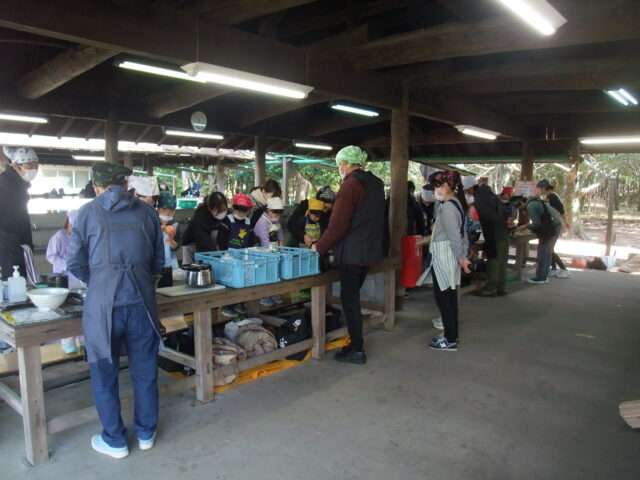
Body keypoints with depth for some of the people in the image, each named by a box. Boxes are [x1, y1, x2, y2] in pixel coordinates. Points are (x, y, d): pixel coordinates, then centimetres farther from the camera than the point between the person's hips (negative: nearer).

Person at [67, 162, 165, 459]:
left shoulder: (88, 212, 1)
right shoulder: (146, 212, 6)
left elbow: (75, 263, 4)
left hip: (103, 304, -2)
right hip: (141, 301, 2)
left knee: (105, 375, 16)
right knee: (145, 371, 17)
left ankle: (115, 440, 29)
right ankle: (146, 433, 33)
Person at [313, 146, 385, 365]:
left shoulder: (350, 184, -15)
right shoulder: (376, 183, 11)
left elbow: (338, 224, -19)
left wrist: (320, 247, -7)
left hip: (352, 251, -8)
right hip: (370, 250, 8)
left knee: (349, 298, 1)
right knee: (353, 295, 17)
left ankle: (357, 350, 7)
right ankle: (356, 342, 24)